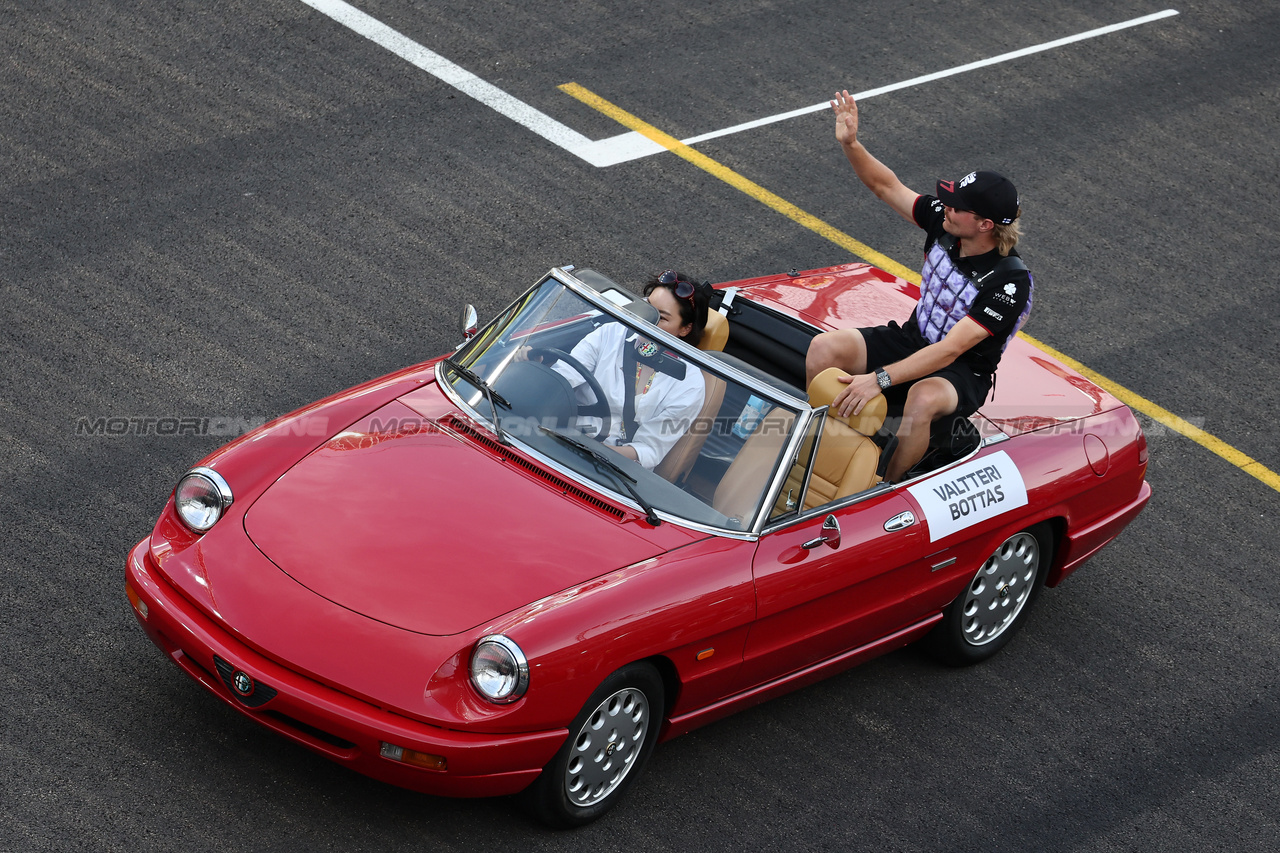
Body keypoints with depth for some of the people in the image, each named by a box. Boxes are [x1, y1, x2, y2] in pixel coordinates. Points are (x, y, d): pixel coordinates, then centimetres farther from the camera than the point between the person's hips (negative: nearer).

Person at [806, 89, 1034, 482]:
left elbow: (951, 349, -31)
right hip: (911, 341, 7)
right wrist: (850, 144, -17)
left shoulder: (1010, 283, -27)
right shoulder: (944, 221, -9)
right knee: (824, 347, -17)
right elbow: (887, 187, 2)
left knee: (923, 399, -41)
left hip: (962, 373, -6)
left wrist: (879, 379, -37)